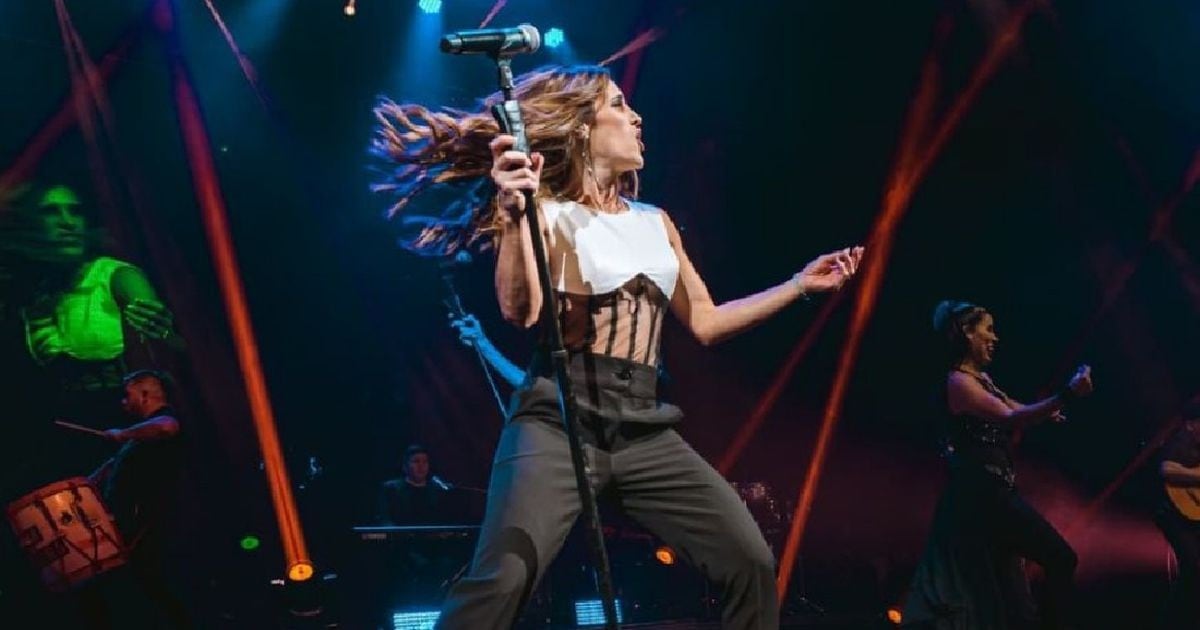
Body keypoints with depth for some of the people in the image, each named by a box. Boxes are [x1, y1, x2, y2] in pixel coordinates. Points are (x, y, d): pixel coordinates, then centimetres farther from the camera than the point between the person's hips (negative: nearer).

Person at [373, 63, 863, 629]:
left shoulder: (655, 223, 18)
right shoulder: (547, 214, 1)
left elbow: (705, 323, 20)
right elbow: (522, 312, -17)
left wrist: (799, 284, 20)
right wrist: (514, 213, -29)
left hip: (643, 429, 6)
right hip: (558, 420, -5)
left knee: (751, 562, -1)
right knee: (502, 581, -24)